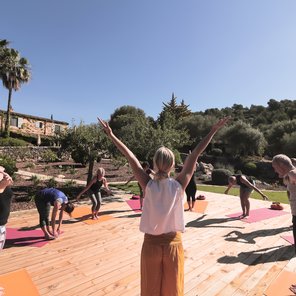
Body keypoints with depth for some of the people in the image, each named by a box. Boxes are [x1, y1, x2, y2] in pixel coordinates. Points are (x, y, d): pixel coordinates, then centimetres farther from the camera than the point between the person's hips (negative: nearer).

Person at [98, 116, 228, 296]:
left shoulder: (148, 185, -15)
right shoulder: (179, 185, -15)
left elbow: (130, 156, -12)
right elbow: (195, 155, -11)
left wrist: (111, 135, -7)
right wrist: (213, 131, -4)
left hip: (151, 244, 0)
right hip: (173, 243, 0)